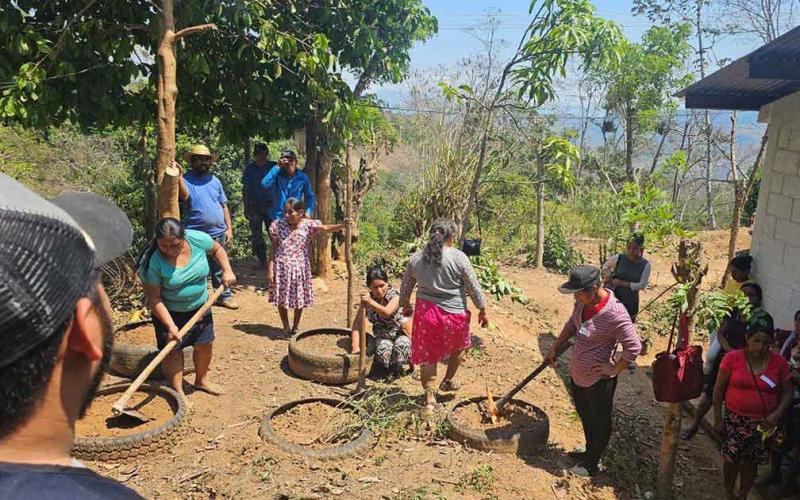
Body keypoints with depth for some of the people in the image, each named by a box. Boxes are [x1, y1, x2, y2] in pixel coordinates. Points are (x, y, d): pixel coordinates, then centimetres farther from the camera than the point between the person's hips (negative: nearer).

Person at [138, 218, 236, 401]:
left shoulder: (198, 239, -21)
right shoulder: (152, 261, -29)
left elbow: (217, 249, 2)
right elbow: (154, 298, -24)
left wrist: (227, 271, -9)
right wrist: (170, 326, -29)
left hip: (199, 306, 4)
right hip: (169, 312, -4)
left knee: (205, 343, 14)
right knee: (173, 349, -2)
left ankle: (201, 380, 38)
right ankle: (178, 392, 16)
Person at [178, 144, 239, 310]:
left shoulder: (214, 180, 10)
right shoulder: (186, 179, -5)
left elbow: (224, 205, 12)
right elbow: (185, 196, -27)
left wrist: (229, 228, 7)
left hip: (218, 233, 4)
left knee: (220, 268, 15)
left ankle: (224, 296, 27)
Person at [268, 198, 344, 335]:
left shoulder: (308, 225, -11)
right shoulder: (278, 225, -7)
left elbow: (327, 228, -22)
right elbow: (273, 247, -1)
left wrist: (342, 225, -41)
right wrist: (270, 268, -3)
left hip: (300, 268, 0)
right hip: (282, 267, 0)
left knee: (300, 298, 12)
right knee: (281, 298, 10)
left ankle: (296, 327, 34)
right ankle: (286, 328, 30)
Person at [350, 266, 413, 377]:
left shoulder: (394, 295, -16)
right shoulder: (367, 298, -6)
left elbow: (387, 312, -35)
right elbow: (358, 321, -12)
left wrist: (371, 302, -45)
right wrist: (355, 346, -21)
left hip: (400, 333, -2)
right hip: (382, 336, 2)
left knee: (401, 346, -34)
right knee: (382, 352, -29)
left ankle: (398, 364, 1)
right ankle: (390, 366, 6)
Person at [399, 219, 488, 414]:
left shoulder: (415, 259, 1)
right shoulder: (458, 257, -10)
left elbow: (405, 287, 12)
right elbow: (474, 288, -5)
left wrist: (406, 306, 30)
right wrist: (482, 310, 7)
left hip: (425, 312, 2)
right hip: (453, 314, -2)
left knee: (427, 355, 13)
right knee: (459, 346, 26)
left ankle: (429, 398, 13)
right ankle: (448, 381, 41)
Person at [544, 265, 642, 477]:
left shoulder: (615, 314, -30)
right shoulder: (583, 302, -6)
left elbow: (634, 347, -24)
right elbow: (572, 325, 13)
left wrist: (614, 369, -17)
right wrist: (555, 348, 12)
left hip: (598, 380, -8)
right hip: (577, 374, 8)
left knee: (600, 422, 16)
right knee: (585, 417, 27)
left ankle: (592, 464, 34)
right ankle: (590, 452, 50)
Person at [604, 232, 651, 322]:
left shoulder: (645, 264, -11)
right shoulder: (619, 258, -8)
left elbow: (642, 285, -12)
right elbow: (605, 265, 11)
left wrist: (622, 283, -19)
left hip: (631, 302, 0)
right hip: (614, 299, 0)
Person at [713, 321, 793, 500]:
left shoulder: (779, 362, -6)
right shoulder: (732, 357, -11)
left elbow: (787, 391, 3)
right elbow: (719, 389, -5)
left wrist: (777, 414, -12)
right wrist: (718, 418, -4)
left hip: (763, 423, 1)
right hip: (735, 419, -1)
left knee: (751, 460, 12)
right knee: (732, 458, 7)